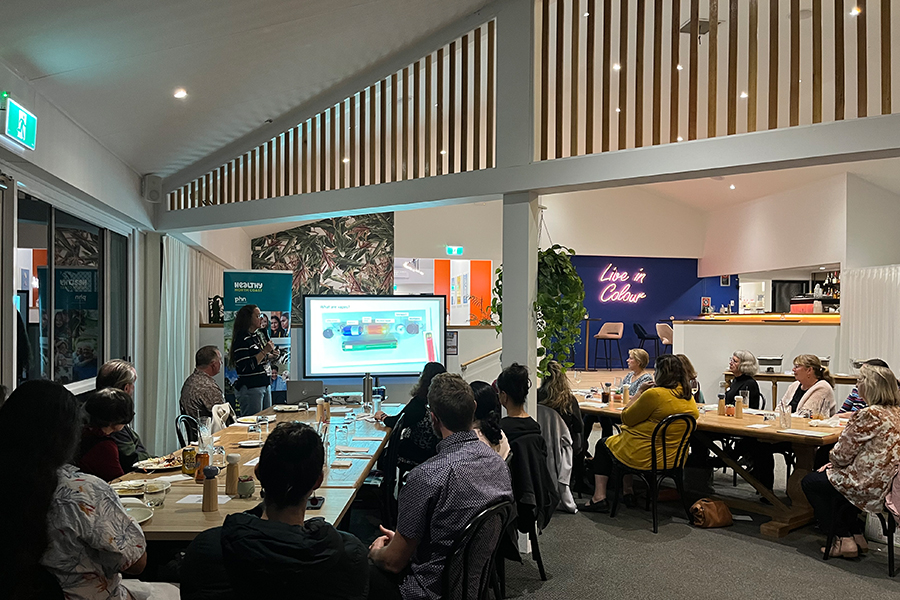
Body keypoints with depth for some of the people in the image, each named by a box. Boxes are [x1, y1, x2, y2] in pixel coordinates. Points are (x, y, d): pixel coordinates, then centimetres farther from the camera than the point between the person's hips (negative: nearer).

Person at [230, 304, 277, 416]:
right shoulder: (241, 339, -13)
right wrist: (264, 351, -19)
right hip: (250, 388, -9)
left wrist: (269, 357, 7)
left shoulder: (256, 336, 14)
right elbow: (245, 367, -21)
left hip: (264, 385, 9)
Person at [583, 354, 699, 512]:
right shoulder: (689, 398, -1)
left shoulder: (654, 394, -24)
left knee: (603, 445, 19)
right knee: (624, 435, 31)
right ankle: (627, 491, 31)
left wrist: (639, 393, -4)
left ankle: (599, 497, 13)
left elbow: (626, 418, -14)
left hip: (643, 457, -8)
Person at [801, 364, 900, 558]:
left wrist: (834, 459, 6)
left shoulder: (868, 415, -22)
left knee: (810, 482, 12)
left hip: (868, 486, -9)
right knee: (831, 477, 30)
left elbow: (841, 454, -17)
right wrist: (836, 462, 12)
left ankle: (844, 539, 13)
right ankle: (857, 537, 26)